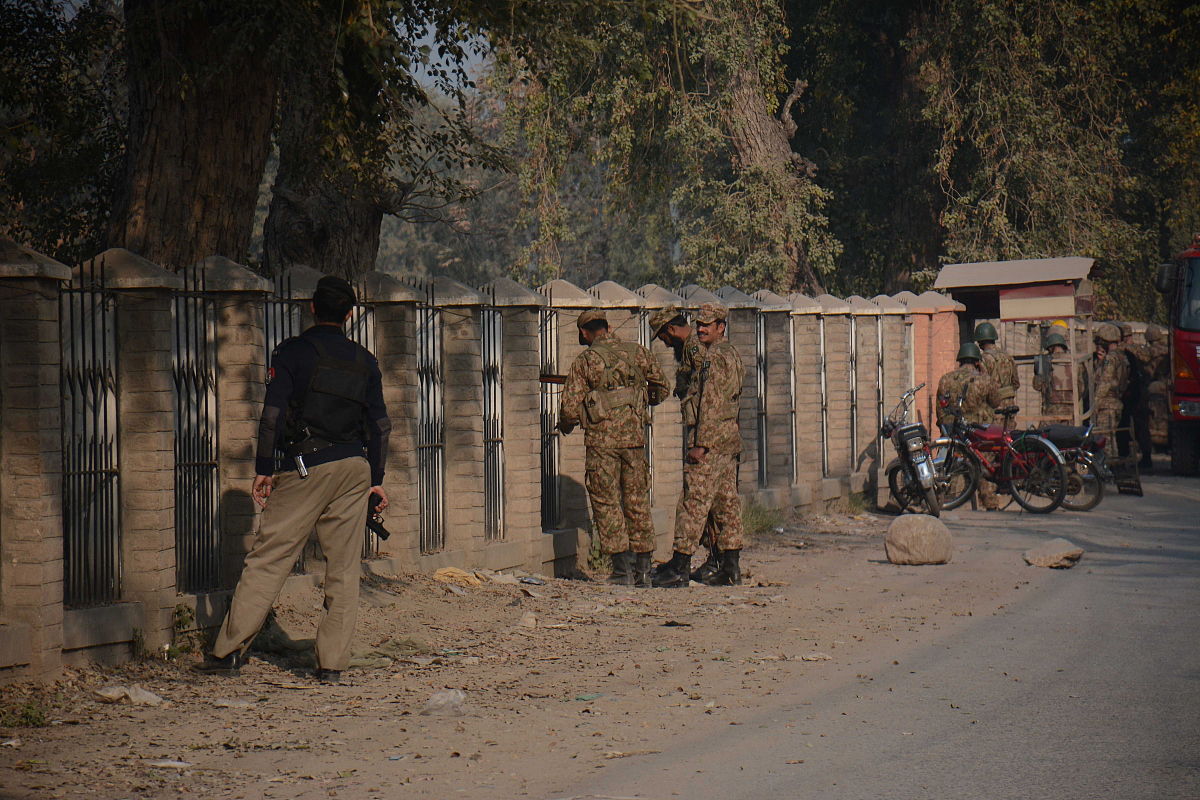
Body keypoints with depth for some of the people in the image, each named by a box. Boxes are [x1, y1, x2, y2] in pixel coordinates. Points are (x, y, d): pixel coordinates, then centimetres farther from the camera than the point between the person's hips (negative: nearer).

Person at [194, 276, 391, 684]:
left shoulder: (292, 352, -2)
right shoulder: (364, 361, 12)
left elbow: (273, 413, -8)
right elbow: (379, 423, 12)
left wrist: (264, 469, -5)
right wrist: (376, 478, 17)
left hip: (306, 467, -4)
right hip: (355, 468, 4)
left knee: (268, 559, -2)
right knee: (344, 568, 5)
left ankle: (229, 651, -4)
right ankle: (332, 663, 3)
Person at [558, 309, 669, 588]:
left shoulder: (585, 360, -4)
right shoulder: (637, 352, 5)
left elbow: (570, 407, -5)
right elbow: (662, 387, 15)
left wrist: (566, 425, 16)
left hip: (601, 439, -3)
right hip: (634, 438, 3)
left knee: (606, 503, 3)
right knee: (637, 502, 11)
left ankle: (622, 568, -3)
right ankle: (643, 569, 13)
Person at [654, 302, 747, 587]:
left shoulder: (714, 357, -13)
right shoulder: (732, 355, 18)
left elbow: (711, 404, -19)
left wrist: (701, 444, -20)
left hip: (710, 441, -10)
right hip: (730, 441, 10)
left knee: (693, 503, -8)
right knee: (727, 503, 9)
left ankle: (680, 566, -8)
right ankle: (731, 568, 10)